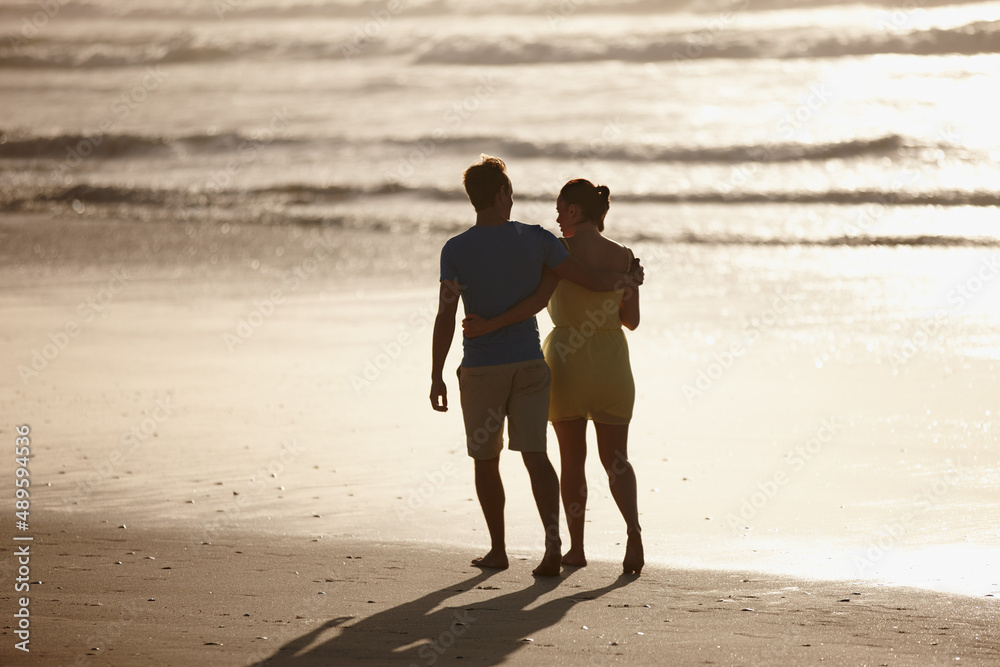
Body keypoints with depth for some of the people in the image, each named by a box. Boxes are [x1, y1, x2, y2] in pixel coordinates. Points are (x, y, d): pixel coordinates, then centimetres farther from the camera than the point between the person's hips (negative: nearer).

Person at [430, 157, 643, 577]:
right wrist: (628, 277, 16)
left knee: (485, 459, 14)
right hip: (529, 367, 1)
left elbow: (445, 317, -14)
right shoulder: (536, 240, -5)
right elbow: (593, 281, -5)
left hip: (480, 370, -1)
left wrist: (436, 377, -9)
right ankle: (553, 546, -17)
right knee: (535, 455, -1)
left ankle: (497, 549, 20)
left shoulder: (455, 251, -8)